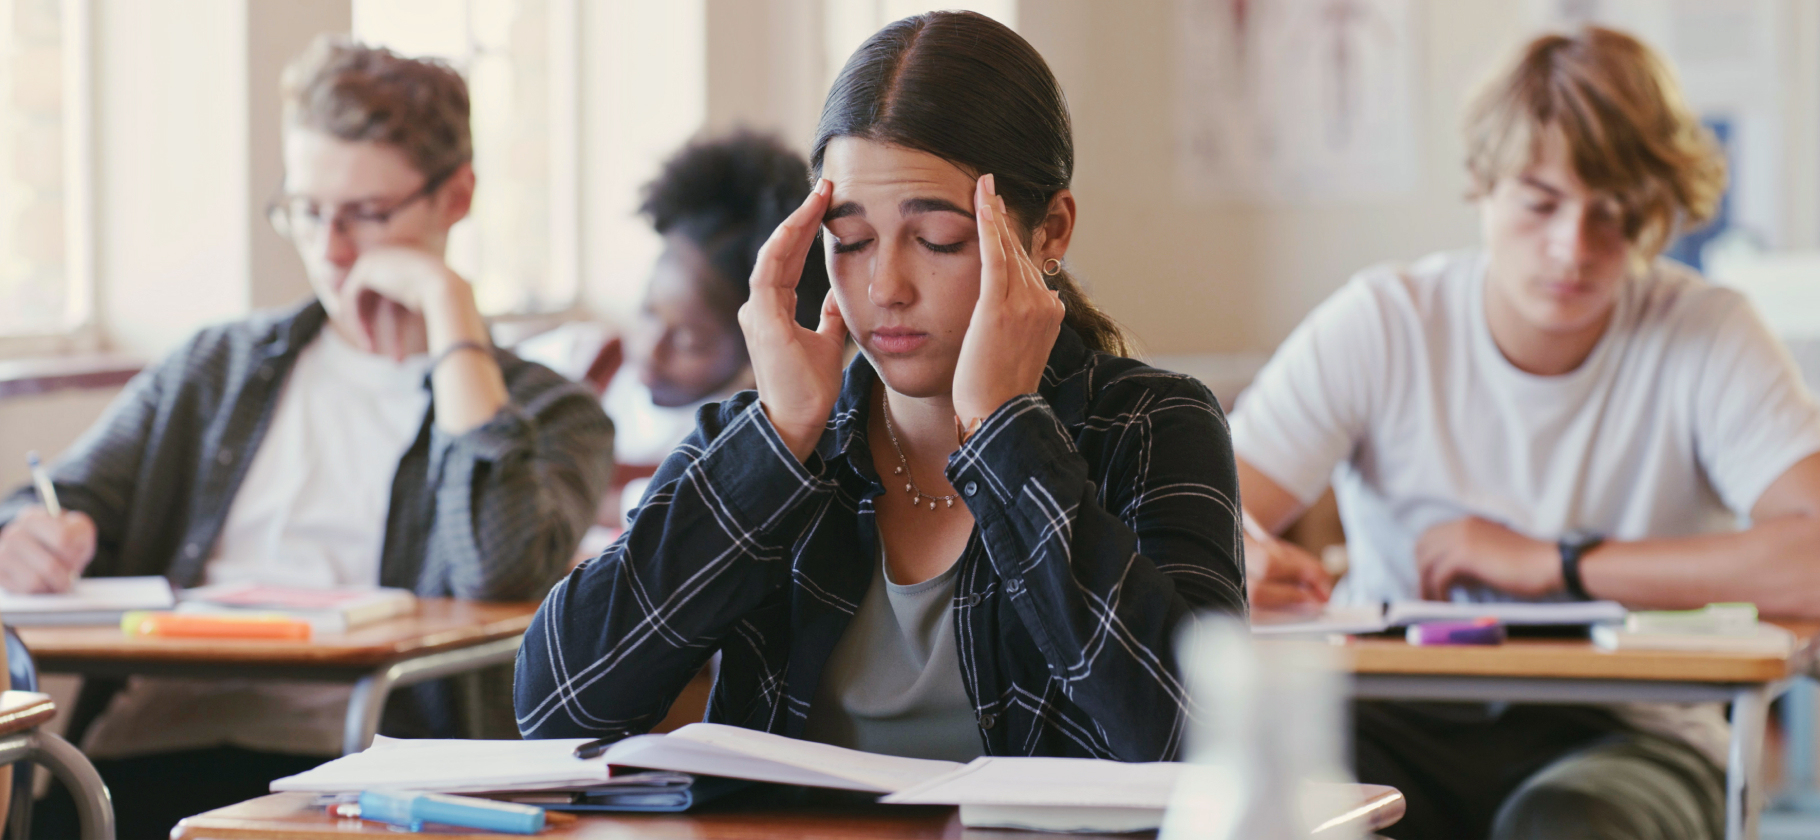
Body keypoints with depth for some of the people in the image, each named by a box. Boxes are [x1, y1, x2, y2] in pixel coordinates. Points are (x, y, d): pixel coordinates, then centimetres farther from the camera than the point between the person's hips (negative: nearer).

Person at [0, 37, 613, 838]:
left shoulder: (550, 412, 12)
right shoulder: (214, 370, 25)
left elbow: (500, 570, -10)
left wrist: (448, 306, -3)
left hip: (345, 763, -3)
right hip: (148, 748, 4)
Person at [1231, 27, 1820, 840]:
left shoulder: (1708, 339, -8)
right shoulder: (1377, 325, -4)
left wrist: (1553, 563, -19)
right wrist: (1244, 565, -37)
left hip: (1622, 733, -1)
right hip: (1400, 723, 1)